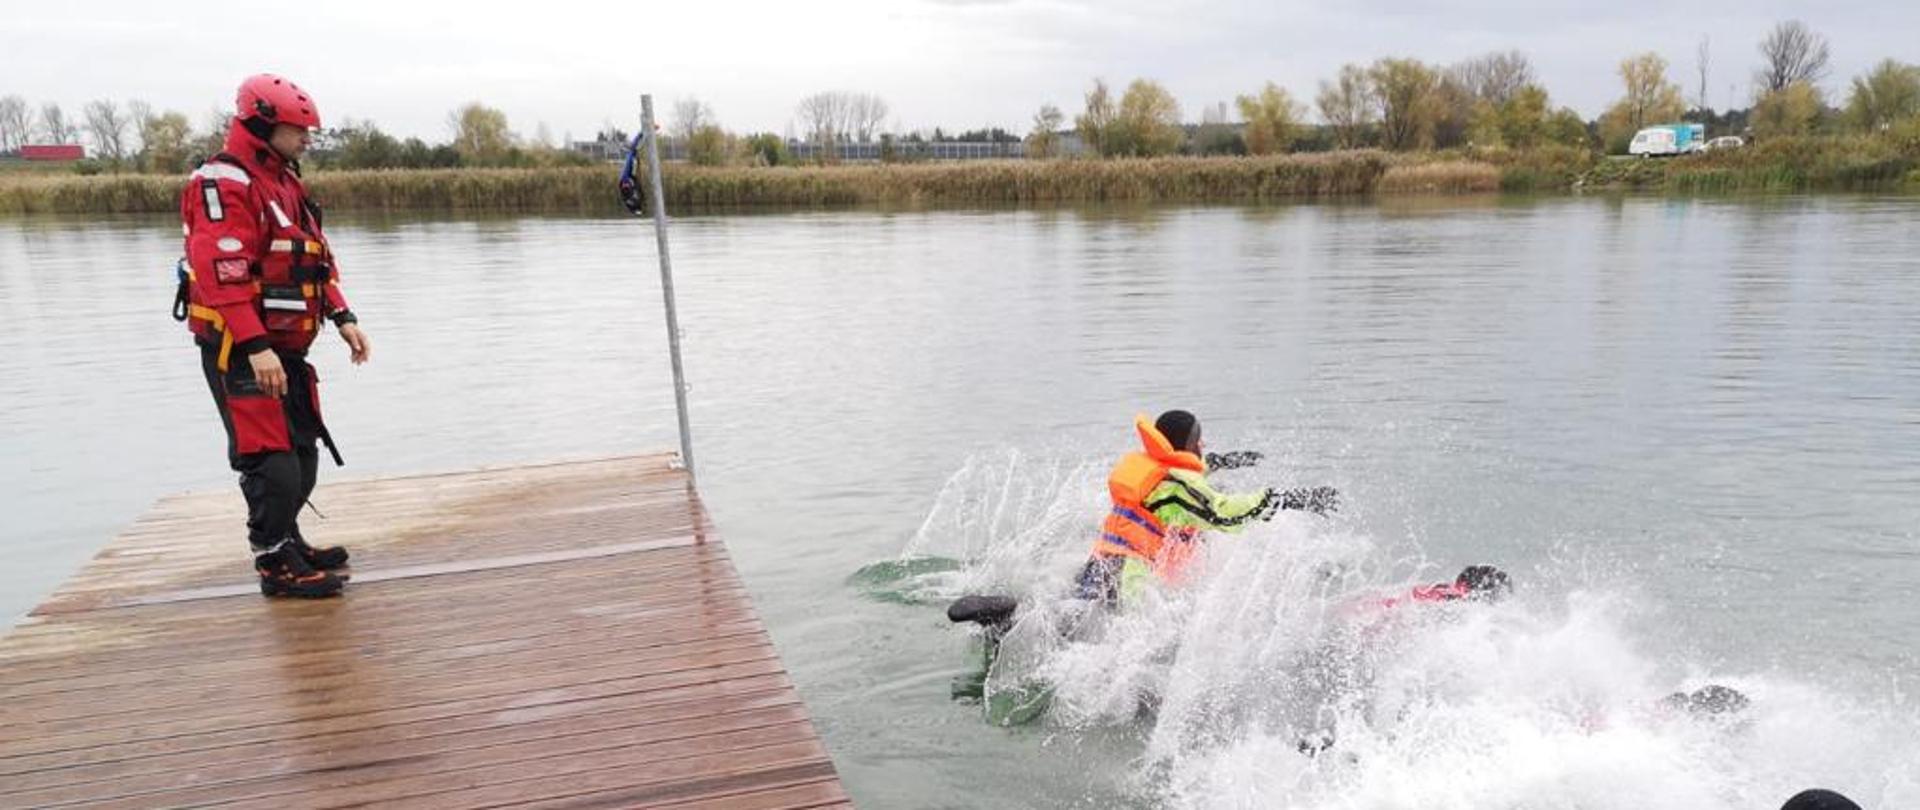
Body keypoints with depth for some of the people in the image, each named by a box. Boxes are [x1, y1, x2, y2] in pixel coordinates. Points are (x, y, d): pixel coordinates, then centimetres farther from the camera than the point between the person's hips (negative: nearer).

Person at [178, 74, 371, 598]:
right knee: (271, 460, -7)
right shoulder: (224, 184, -14)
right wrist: (255, 347, -29)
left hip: (286, 348, 10)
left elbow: (316, 260, 19)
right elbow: (222, 274, -24)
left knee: (303, 455, 15)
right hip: (240, 351, -10)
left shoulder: (285, 182, 16)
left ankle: (288, 544, 29)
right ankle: (276, 565, 3)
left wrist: (343, 318, 9)